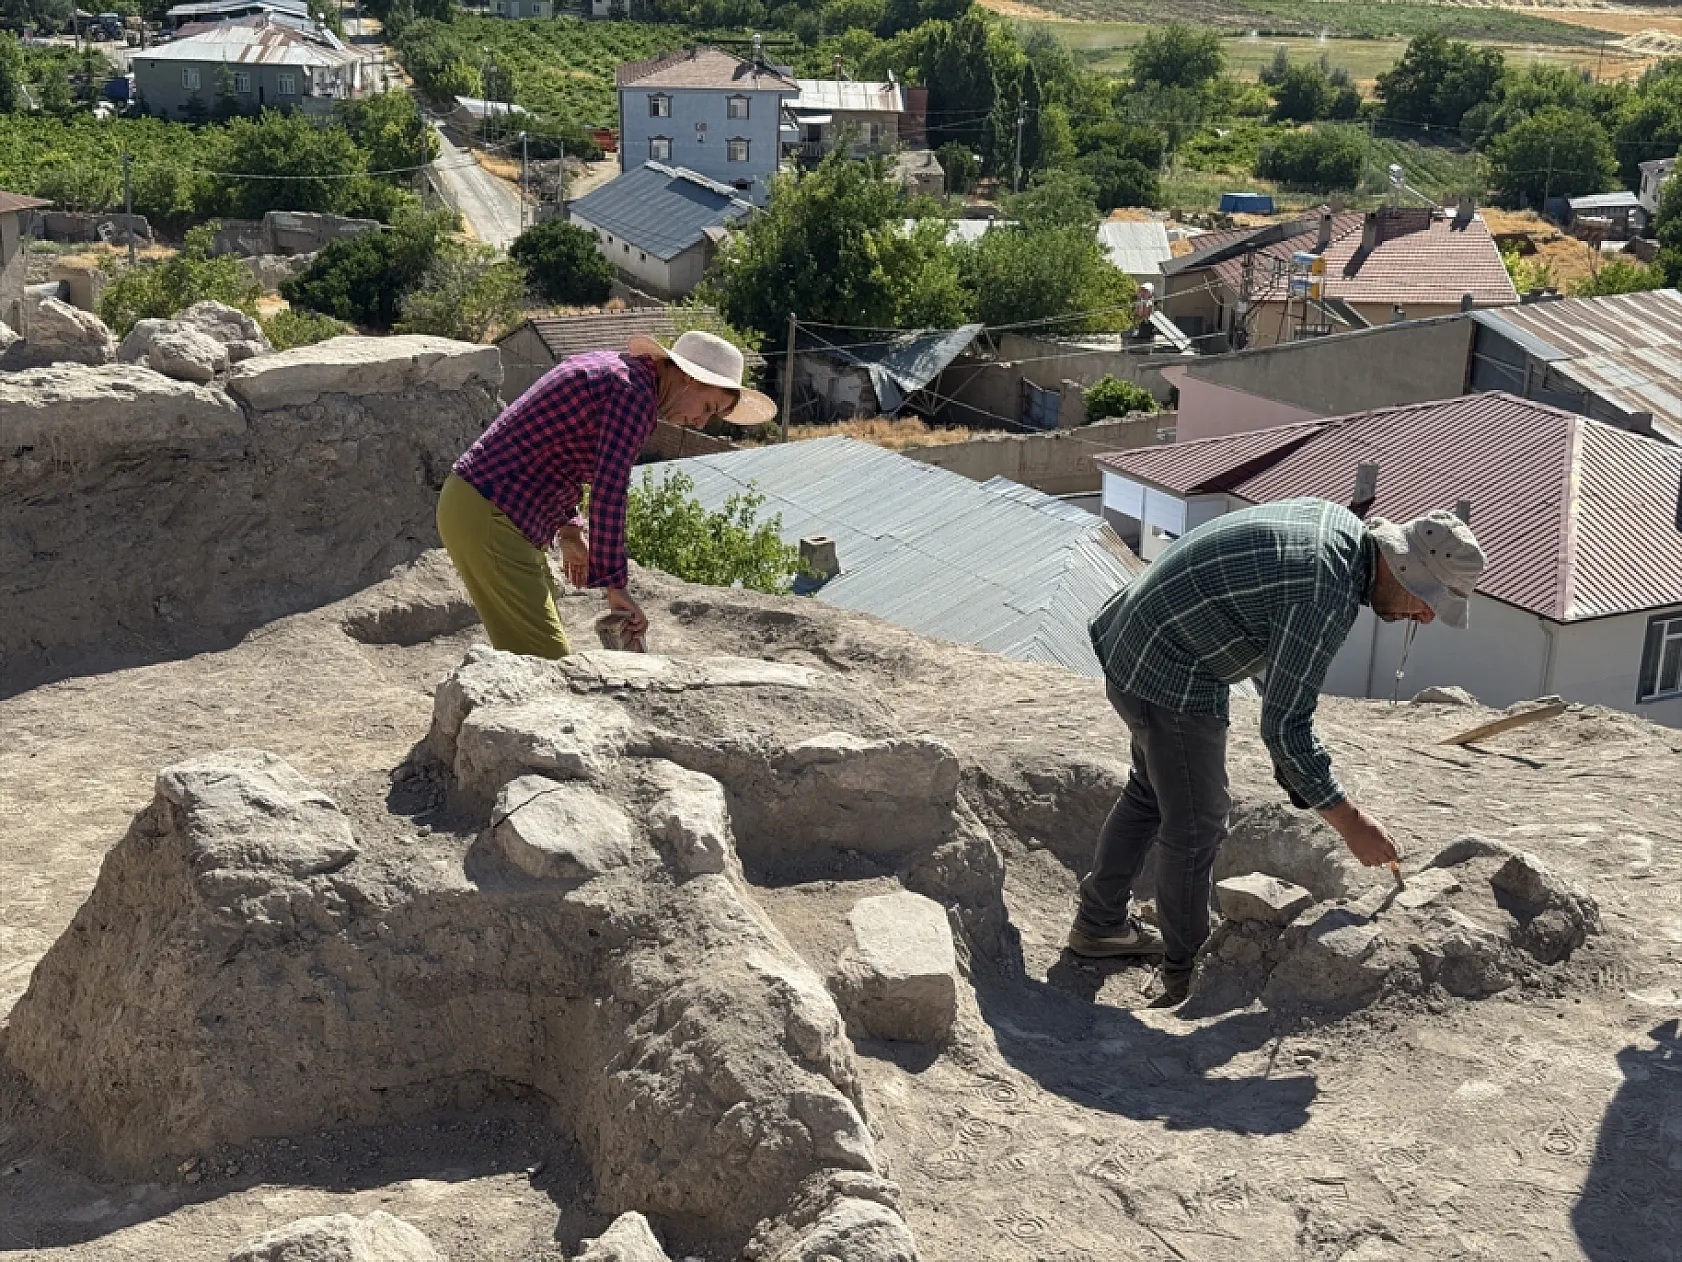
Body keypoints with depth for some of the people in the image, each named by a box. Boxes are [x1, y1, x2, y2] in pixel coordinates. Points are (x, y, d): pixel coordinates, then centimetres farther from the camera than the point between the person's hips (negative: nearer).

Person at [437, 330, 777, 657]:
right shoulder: (635, 393, -15)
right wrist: (615, 586, -17)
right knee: (547, 658, -11)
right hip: (489, 517, -10)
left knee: (539, 649, 14)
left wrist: (570, 530, 24)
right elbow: (608, 495, -22)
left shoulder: (608, 364, 15)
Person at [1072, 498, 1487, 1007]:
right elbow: (1284, 728, -25)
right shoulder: (1325, 597, -29)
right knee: (1195, 822, 1)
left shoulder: (1339, 521, 0)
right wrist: (1351, 823, -17)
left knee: (1151, 793, 24)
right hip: (1170, 674, -10)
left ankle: (1100, 924, 40)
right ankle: (1187, 977, 16)